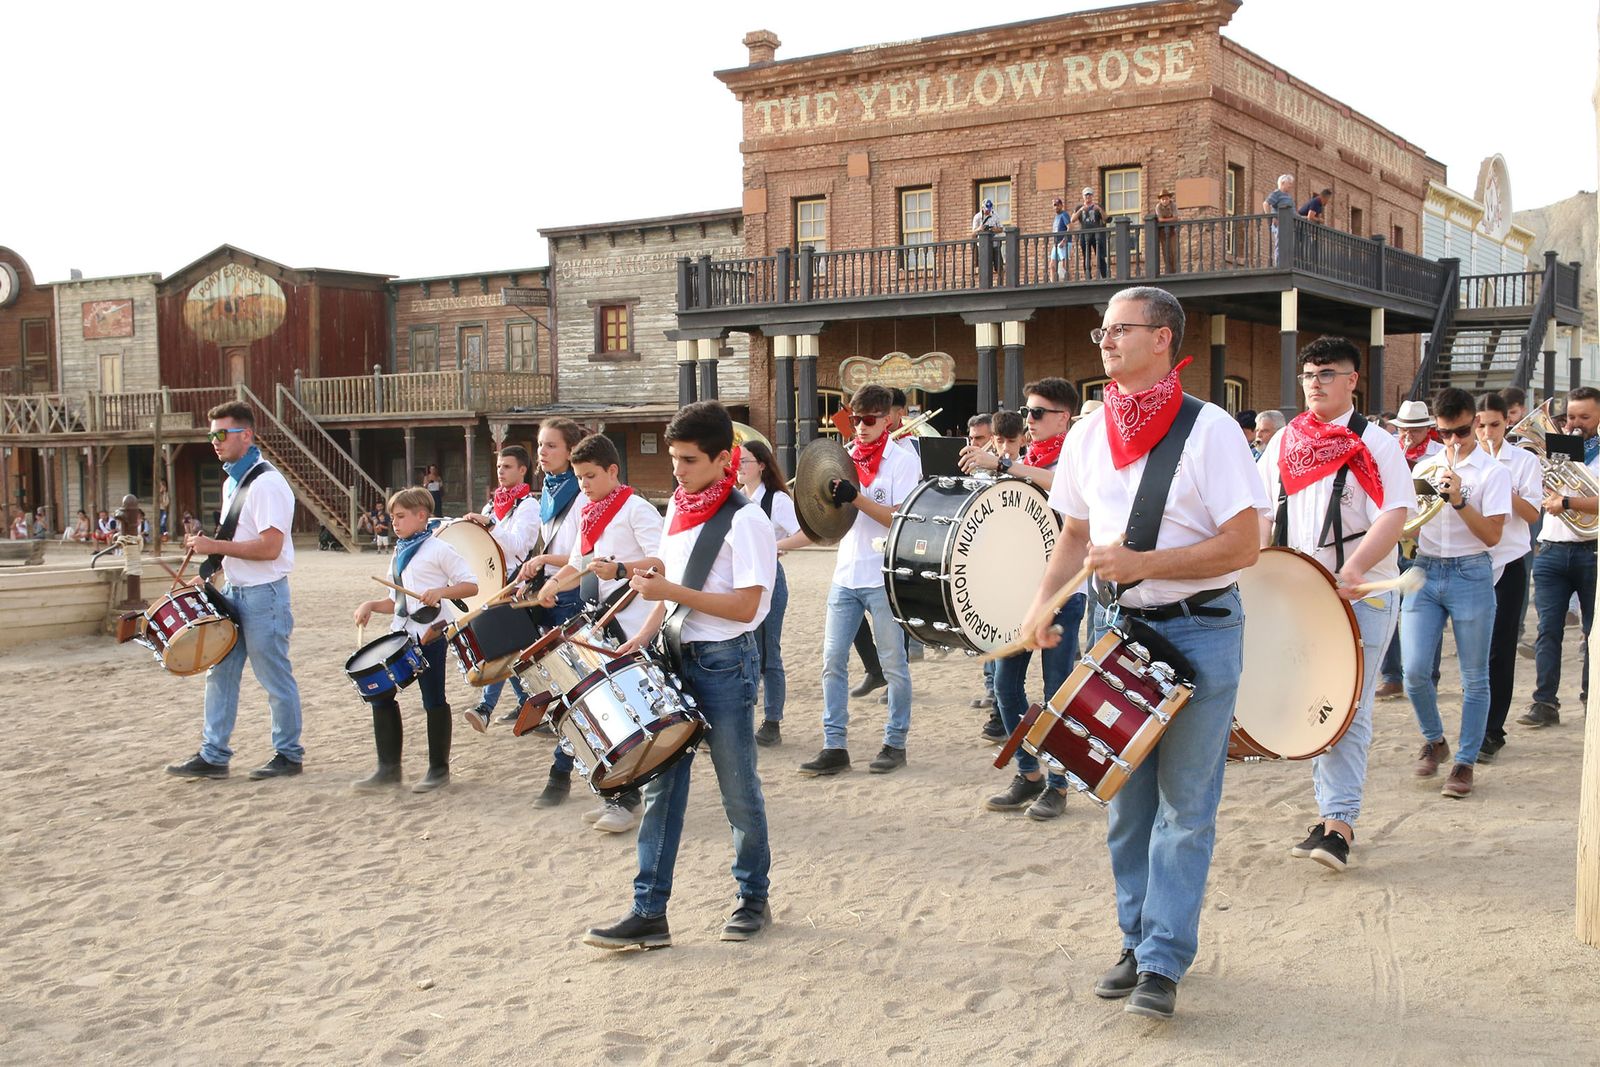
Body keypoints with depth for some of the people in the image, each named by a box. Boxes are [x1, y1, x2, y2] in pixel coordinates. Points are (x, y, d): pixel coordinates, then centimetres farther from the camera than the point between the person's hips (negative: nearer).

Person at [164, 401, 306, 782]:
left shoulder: (267, 483, -17)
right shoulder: (231, 482, 13)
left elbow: (269, 547, -23)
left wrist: (215, 546, -22)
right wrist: (209, 550, 8)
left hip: (263, 594, -9)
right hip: (233, 592, 9)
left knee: (276, 681, 2)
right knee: (219, 674, 11)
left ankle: (288, 754, 15)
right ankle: (213, 755, 18)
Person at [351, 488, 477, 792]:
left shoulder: (438, 550, -4)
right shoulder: (399, 554, 18)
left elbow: (471, 585, -8)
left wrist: (441, 591, -23)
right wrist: (371, 605, 4)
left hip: (431, 633, -8)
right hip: (401, 632, 8)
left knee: (433, 699, 0)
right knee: (380, 691, 4)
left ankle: (439, 769, 11)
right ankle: (389, 767, 13)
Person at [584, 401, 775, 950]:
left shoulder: (744, 521, -14)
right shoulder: (677, 510, 9)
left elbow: (745, 606, -20)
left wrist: (671, 591, -23)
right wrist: (642, 639, 4)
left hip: (725, 663, -7)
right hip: (676, 658, 7)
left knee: (738, 789, 6)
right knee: (660, 786, 5)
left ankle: (753, 897, 24)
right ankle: (649, 912, 9)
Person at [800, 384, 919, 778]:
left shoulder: (902, 460, -5)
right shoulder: (844, 457, 11)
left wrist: (856, 498, -24)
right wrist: (829, 499, -6)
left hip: (884, 578, -5)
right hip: (845, 576, 5)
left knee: (893, 664, 4)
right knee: (832, 661, 2)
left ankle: (895, 743, 16)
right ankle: (834, 746, 7)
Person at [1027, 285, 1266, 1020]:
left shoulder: (1209, 429, -11)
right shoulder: (1089, 435, 5)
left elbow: (1243, 544, -16)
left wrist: (1141, 565, -23)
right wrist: (1044, 600, -3)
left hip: (1199, 633, -5)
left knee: (1184, 806, 0)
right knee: (1126, 803, 12)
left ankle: (1164, 962, 8)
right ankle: (1136, 941, 25)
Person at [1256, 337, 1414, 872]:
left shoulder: (1375, 443, -4)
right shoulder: (1283, 442, 11)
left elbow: (1394, 515, -15)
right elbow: (1263, 513, 14)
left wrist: (1352, 571, -29)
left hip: (1363, 595, -5)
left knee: (1348, 709, -8)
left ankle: (1338, 822, -8)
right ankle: (1330, 808, 21)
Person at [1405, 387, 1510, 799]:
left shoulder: (1492, 472, -2)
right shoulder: (1424, 468, 11)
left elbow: (1492, 535, -8)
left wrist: (1458, 499, -18)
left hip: (1471, 575, -3)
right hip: (1425, 571, 3)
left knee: (1474, 678, 2)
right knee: (1415, 670, -4)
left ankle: (1464, 762, 11)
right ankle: (1434, 740, 20)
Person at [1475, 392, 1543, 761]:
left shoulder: (1524, 461, 0)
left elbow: (1532, 514, -7)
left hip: (1508, 563, -2)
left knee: (1499, 649, -1)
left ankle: (1492, 732, 5)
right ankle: (1479, 726, 18)